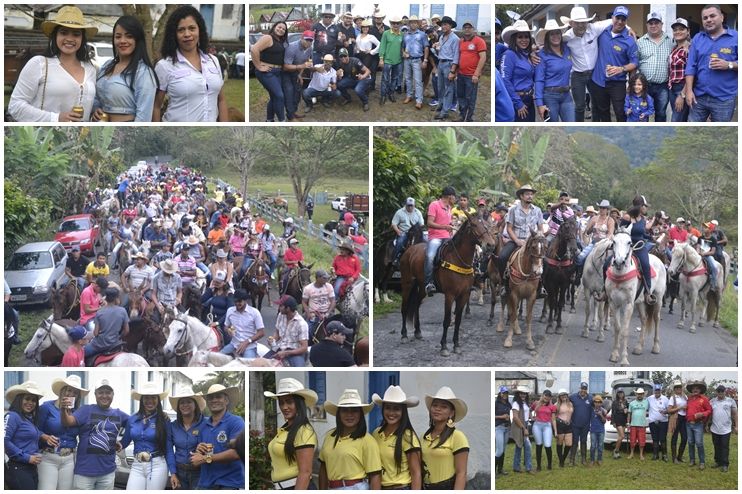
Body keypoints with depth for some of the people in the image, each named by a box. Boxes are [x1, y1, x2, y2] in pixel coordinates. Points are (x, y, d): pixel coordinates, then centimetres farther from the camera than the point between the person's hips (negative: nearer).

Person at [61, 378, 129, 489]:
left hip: (108, 471, 4)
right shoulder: (86, 410, -3)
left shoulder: (118, 414, 9)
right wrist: (64, 410, -40)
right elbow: (68, 422, -18)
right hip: (84, 471, -4)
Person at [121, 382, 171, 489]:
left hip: (157, 466, -3)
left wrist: (173, 472, -4)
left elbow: (169, 447, 0)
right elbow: (124, 442, 17)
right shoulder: (132, 419, 7)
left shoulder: (164, 419, -2)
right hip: (137, 466, 3)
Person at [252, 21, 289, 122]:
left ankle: (269, 120, 21)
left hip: (278, 72, 9)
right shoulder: (268, 38, -12)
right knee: (279, 96, -13)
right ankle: (282, 121, -6)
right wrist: (259, 67, -21)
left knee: (274, 97, 11)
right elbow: (254, 50, -25)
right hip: (267, 72, -9)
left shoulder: (280, 42, 15)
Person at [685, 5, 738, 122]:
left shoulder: (736, 37, -2)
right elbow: (691, 66, 3)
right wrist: (689, 90, -5)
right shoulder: (697, 39, 7)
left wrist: (729, 65, -19)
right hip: (699, 96, 3)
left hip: (724, 99, -3)